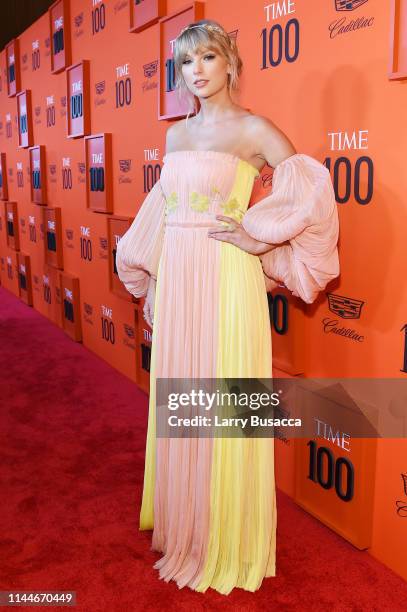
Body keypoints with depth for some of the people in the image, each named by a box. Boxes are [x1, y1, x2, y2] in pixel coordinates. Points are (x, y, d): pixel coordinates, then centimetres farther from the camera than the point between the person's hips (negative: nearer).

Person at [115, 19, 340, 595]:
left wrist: (258, 236, -14)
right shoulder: (176, 134, 15)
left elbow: (313, 192, -12)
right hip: (176, 282, 6)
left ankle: (227, 544, 22)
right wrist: (155, 280, 15)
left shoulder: (253, 128, -3)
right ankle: (184, 529, 34)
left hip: (226, 283, -6)